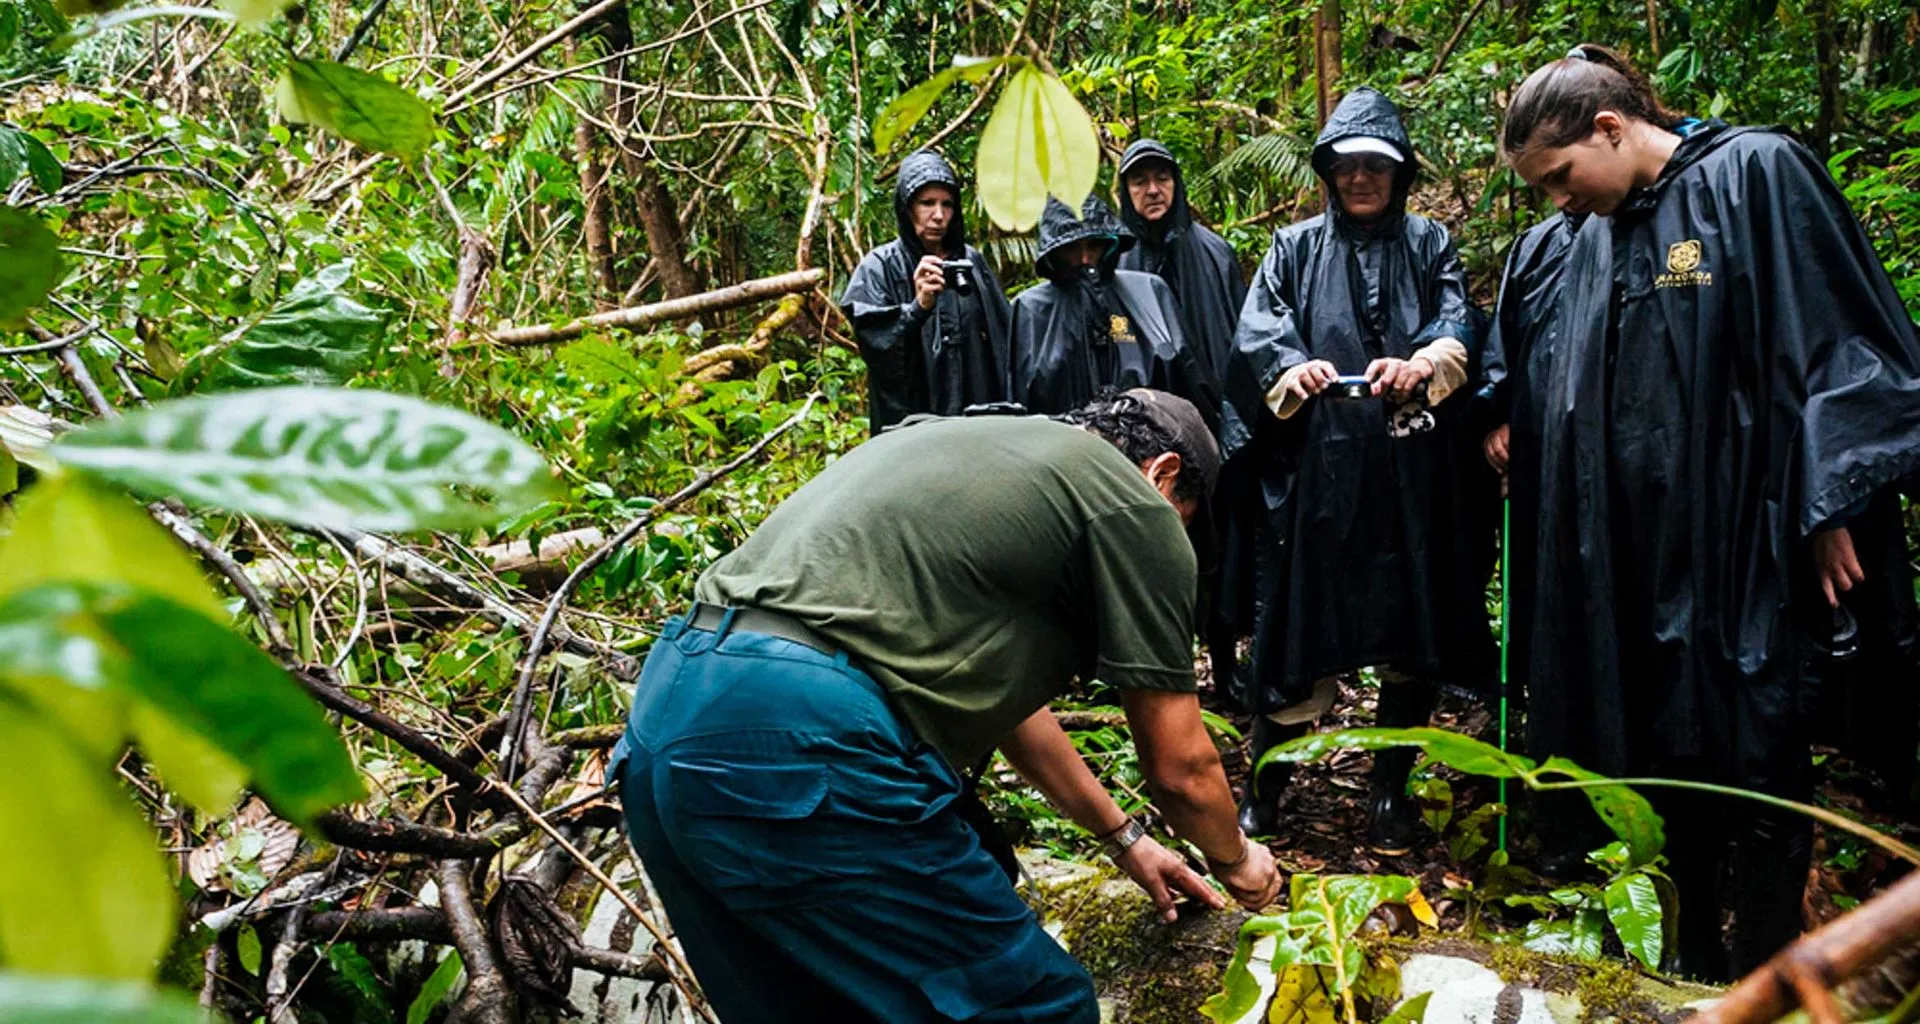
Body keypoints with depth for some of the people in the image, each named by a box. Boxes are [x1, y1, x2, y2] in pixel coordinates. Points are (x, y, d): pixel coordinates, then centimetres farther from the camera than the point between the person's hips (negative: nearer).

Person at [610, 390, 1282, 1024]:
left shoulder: (977, 443, 29)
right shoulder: (1136, 508, 5)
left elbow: (1003, 694, 39)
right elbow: (1180, 769, 11)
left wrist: (1124, 839, 48)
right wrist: (1235, 860, 34)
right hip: (797, 745, -9)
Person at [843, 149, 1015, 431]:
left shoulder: (972, 261, 10)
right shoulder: (880, 267, -2)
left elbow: (1004, 336, 11)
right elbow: (875, 344, -12)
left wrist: (1006, 414, 3)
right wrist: (918, 308, -28)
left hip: (978, 416, 4)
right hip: (909, 419, -4)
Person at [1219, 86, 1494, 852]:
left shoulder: (1428, 244, 16)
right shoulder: (1295, 247, 15)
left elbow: (1459, 325, 0)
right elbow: (1257, 329, 0)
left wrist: (1422, 363, -23)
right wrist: (1293, 367, -22)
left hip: (1412, 470, 1)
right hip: (1316, 464, -1)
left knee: (1411, 628, 2)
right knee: (1299, 619, -1)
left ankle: (1392, 790, 15)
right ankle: (1265, 780, 15)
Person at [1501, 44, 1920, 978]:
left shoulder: (1758, 174, -7)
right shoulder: (1599, 237, 12)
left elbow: (1837, 339, -10)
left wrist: (1829, 511, -12)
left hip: (1746, 545, -6)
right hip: (1640, 545, 6)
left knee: (1756, 769, 2)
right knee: (1668, 752, 13)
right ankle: (1694, 960, 29)